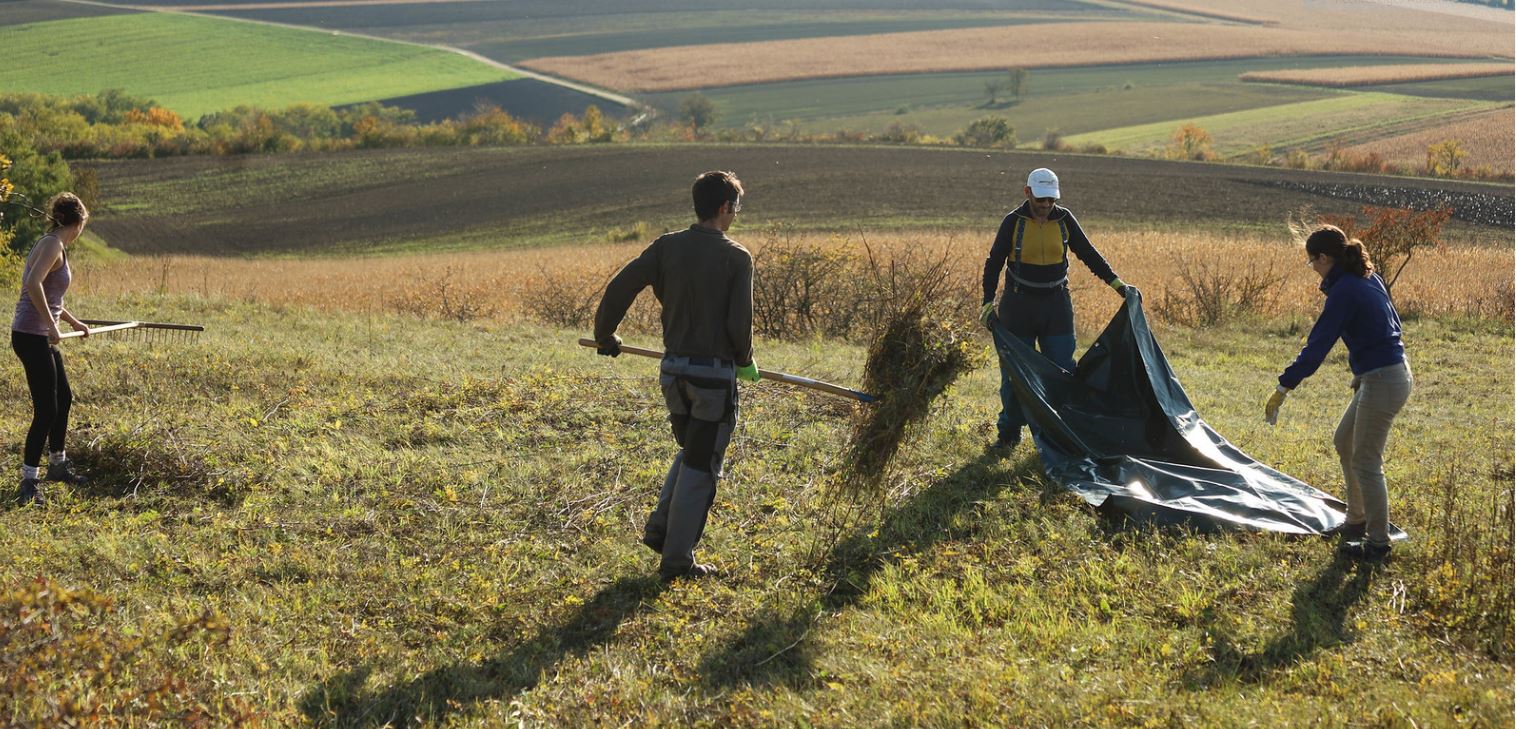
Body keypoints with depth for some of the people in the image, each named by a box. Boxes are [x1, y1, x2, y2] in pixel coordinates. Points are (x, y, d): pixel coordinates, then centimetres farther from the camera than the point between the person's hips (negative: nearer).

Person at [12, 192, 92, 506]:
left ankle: (57, 465, 37)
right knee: (46, 410, -7)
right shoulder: (53, 245, -14)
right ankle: (29, 483, -1)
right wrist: (52, 325, -26)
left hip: (41, 337, 10)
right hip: (31, 336, -10)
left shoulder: (54, 245, 14)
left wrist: (74, 322, 36)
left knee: (64, 398, 22)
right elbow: (33, 285, -30)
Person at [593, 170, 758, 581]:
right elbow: (739, 321, -14)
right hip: (714, 373, -5)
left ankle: (660, 529, 18)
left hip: (673, 369, 5)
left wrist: (605, 336, 12)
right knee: (701, 466, 5)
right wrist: (745, 362, 6)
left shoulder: (667, 247, 1)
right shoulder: (736, 258, -11)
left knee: (690, 452, 26)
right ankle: (677, 559, 8)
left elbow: (620, 287, -4)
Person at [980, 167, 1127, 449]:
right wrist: (988, 302, -10)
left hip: (1057, 304, 2)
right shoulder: (1013, 222, -7)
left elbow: (1088, 254, 7)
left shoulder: (1064, 219, 0)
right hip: (1019, 306, -2)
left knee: (1062, 370, 0)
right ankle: (1010, 432, 15)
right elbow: (994, 262, -4)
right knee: (1014, 372, 4)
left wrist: (1116, 283, 3)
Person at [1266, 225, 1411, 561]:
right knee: (1344, 443, 22)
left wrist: (1283, 387, -19)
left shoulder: (1344, 291, -19)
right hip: (1393, 372, 10)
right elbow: (1393, 324, 19)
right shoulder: (1369, 279, 8)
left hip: (1381, 382, -10)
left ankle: (1378, 542, 9)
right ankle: (1357, 521, 32)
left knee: (1366, 462, 0)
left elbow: (1317, 345, -21)